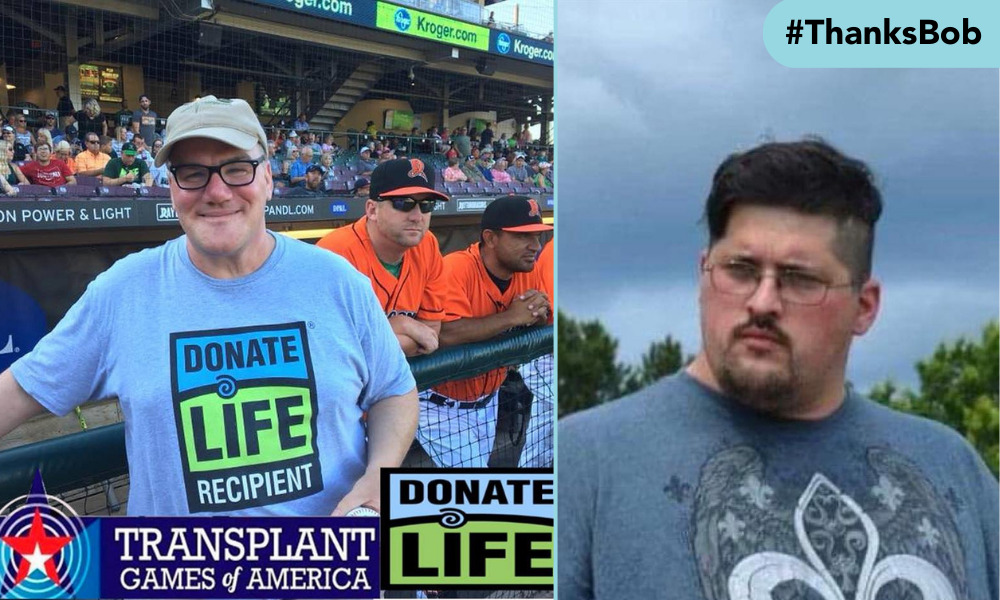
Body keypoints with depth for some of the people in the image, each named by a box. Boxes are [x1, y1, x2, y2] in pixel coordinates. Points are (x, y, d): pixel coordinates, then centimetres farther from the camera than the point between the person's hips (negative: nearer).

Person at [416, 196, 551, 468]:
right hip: (441, 404, -7)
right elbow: (445, 334, -39)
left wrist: (539, 315, -23)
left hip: (487, 401, 7)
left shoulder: (529, 271, -4)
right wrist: (511, 316, -30)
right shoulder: (457, 268, -25)